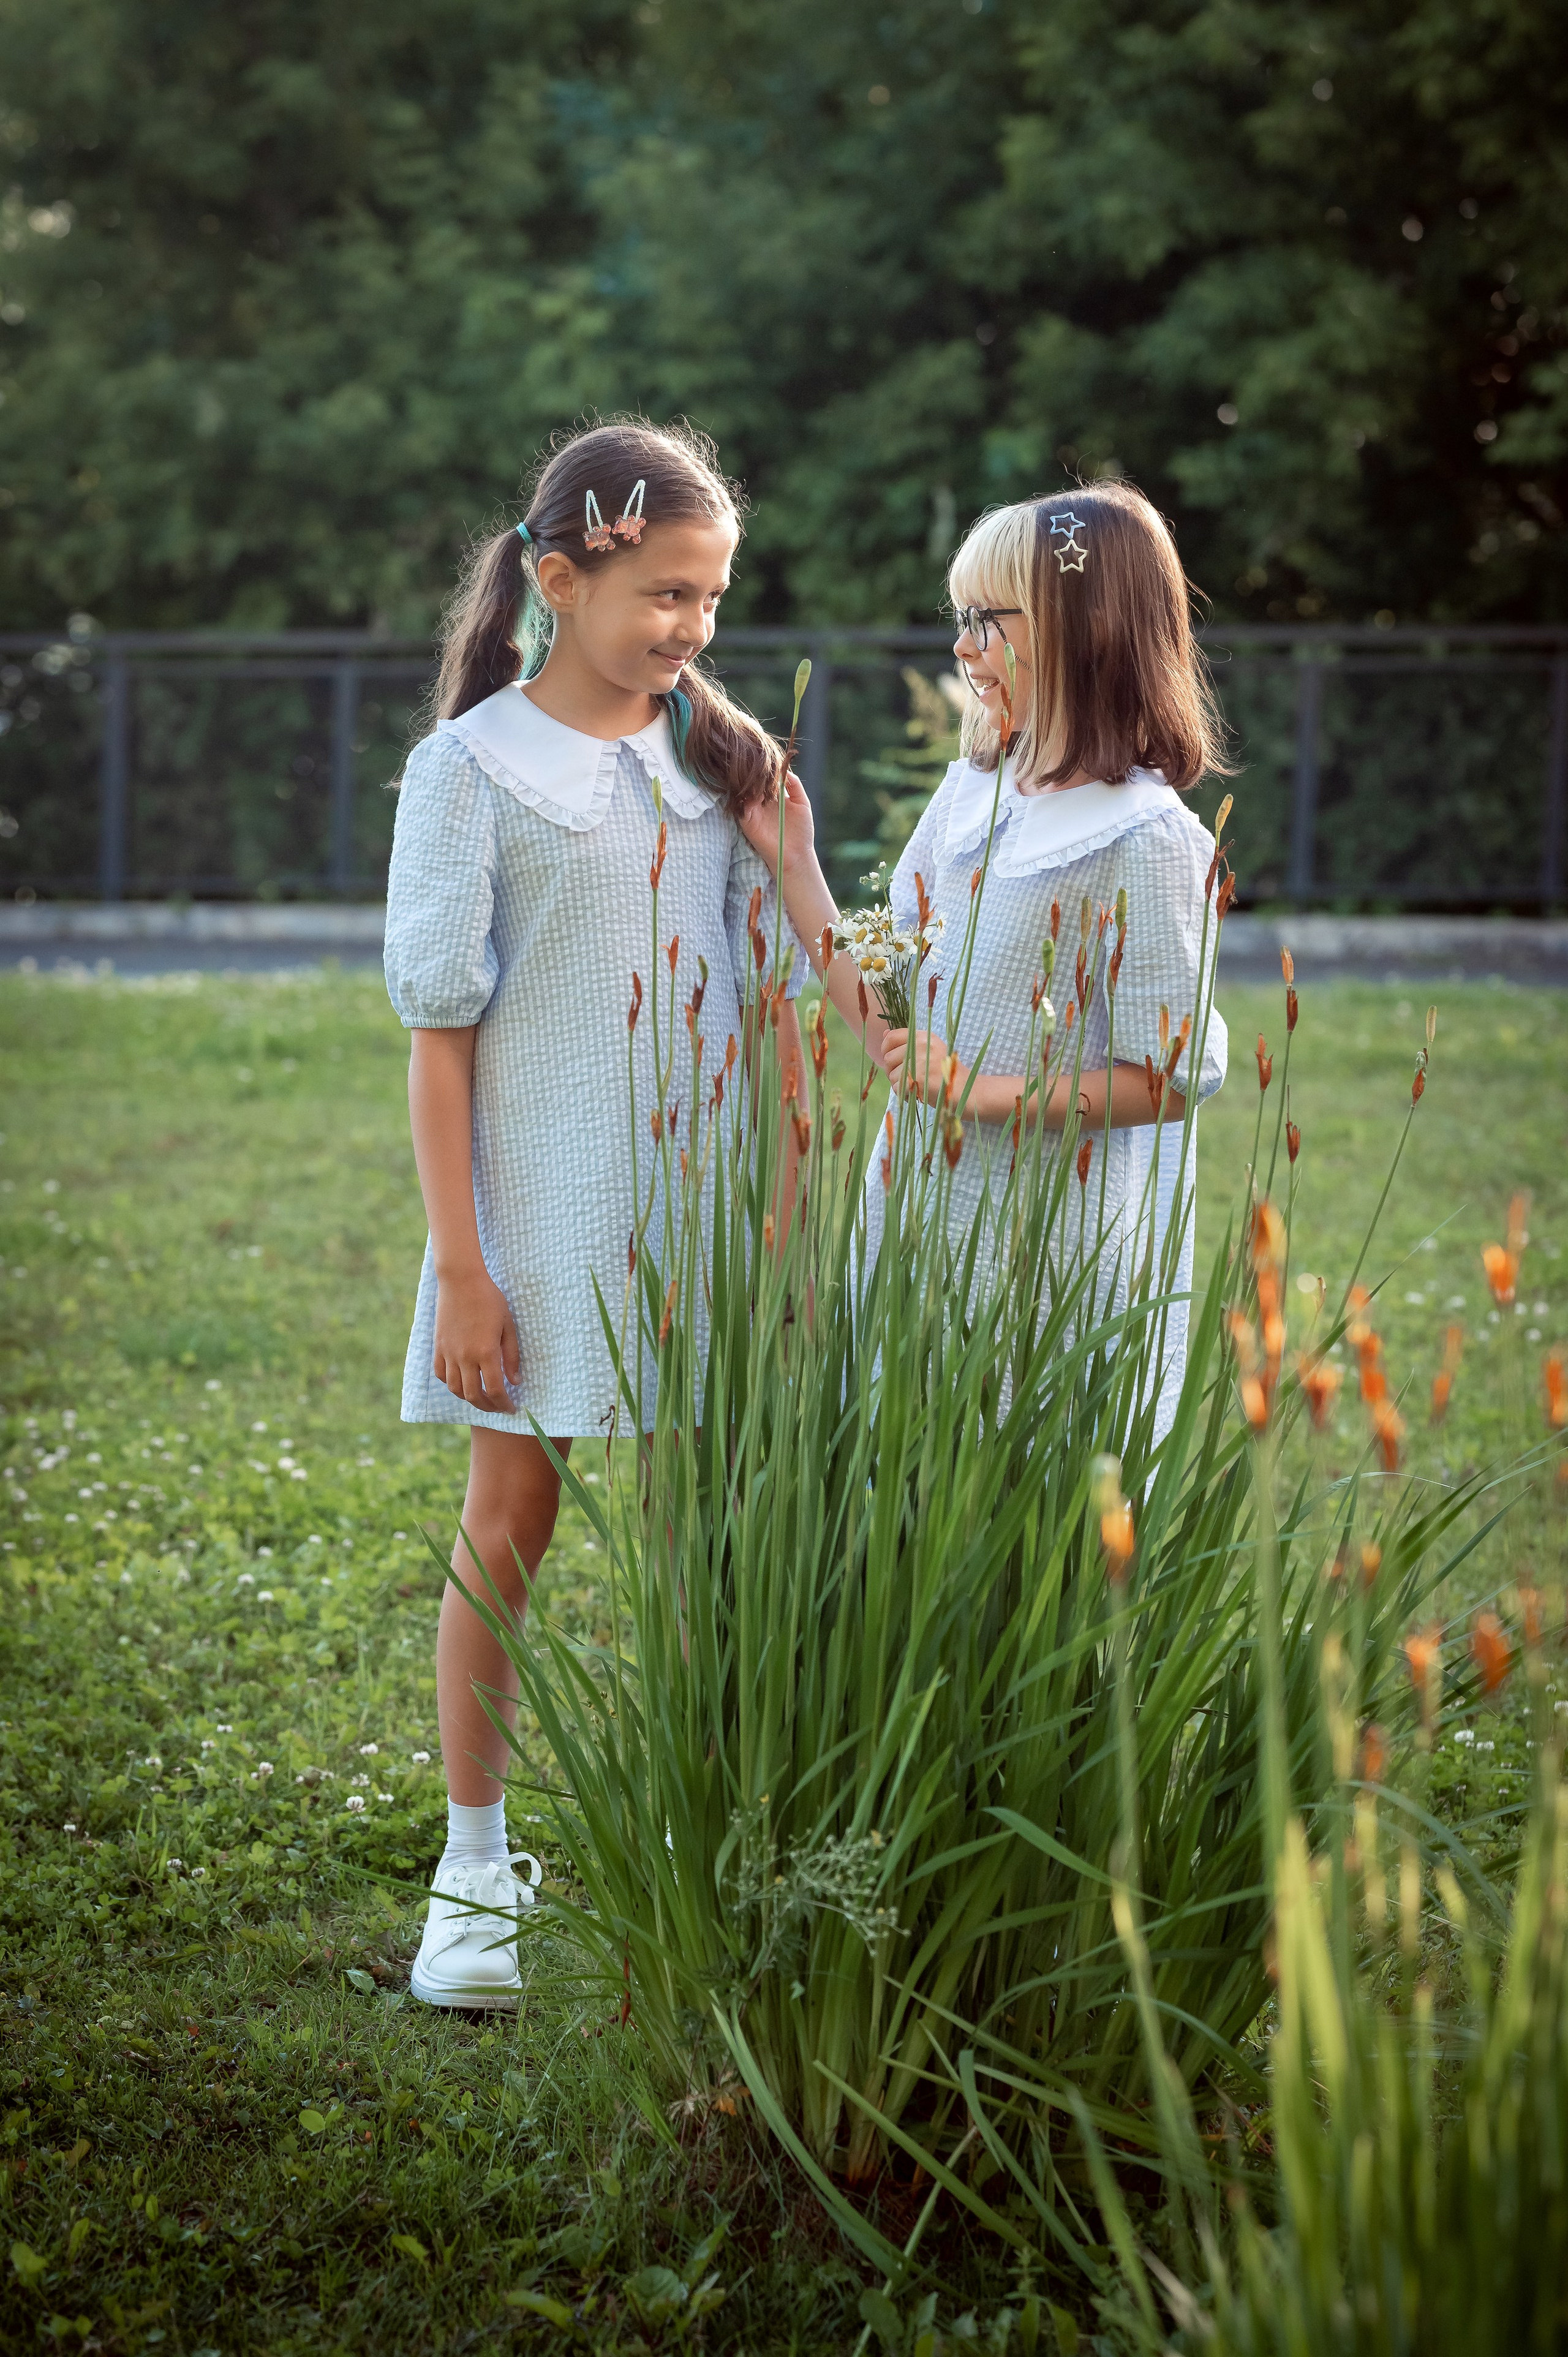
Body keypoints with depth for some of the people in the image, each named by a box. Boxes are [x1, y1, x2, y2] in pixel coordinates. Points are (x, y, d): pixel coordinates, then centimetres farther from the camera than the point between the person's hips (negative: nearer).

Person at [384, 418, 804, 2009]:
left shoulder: (722, 756, 5)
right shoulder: (472, 769, -6)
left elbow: (775, 996, 8)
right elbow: (440, 1033, -6)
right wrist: (461, 1268, -9)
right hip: (538, 1202, -3)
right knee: (506, 1531, 5)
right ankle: (475, 1865, 19)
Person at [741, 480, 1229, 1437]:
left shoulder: (1145, 841, -13)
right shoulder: (967, 801, 8)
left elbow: (1172, 1078, -14)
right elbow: (891, 1026, 9)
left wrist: (980, 1090, -20)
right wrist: (795, 865, 7)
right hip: (924, 1220, 7)